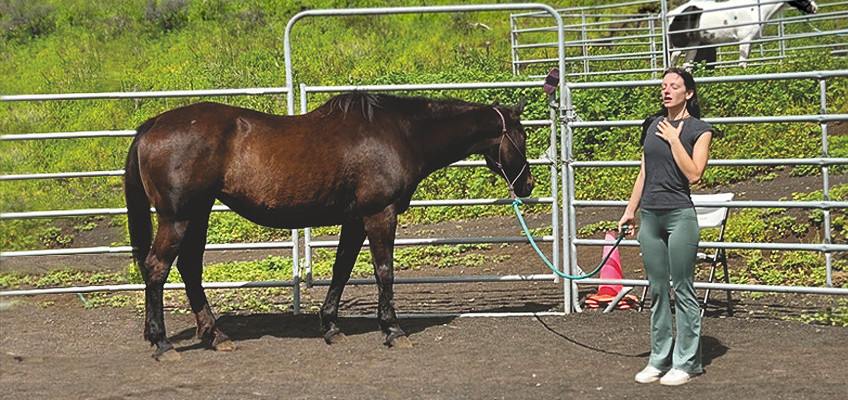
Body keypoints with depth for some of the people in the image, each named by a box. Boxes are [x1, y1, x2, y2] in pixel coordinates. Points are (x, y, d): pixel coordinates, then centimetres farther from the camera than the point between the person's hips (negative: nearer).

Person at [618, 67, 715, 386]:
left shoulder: (699, 130, -3)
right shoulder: (653, 125, 12)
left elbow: (693, 174, -15)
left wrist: (673, 139, -12)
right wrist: (630, 210, 15)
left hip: (679, 215, -6)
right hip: (650, 216, 6)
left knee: (682, 290, -1)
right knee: (657, 291, 10)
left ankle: (687, 362, 7)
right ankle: (659, 359, 18)